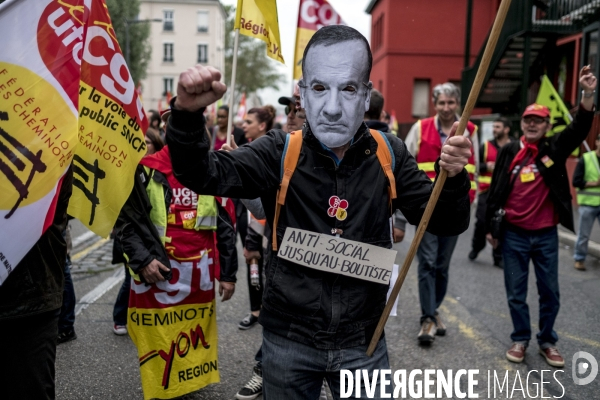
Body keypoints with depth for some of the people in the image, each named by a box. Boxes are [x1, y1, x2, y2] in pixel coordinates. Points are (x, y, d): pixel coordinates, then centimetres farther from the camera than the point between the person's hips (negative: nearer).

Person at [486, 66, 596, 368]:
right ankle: (520, 339, 25)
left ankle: (547, 341, 27)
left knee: (550, 292, 10)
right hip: (514, 234, 0)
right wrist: (491, 226, 4)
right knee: (516, 292, 8)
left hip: (546, 234, 0)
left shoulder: (555, 149, 1)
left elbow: (579, 129, -17)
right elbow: (495, 190, 4)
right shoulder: (509, 152, 1)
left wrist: (588, 95, -32)